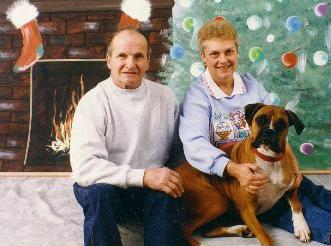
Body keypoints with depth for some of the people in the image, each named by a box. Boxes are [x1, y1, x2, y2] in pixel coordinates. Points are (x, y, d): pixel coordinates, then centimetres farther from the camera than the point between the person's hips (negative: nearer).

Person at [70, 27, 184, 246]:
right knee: (99, 192, -33)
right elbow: (83, 167, -21)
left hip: (152, 187, 2)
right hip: (106, 186, -1)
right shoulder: (93, 102, -9)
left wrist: (175, 180, -13)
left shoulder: (165, 97, 4)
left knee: (168, 194, -30)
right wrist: (143, 176, -27)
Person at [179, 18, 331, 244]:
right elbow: (195, 145, -22)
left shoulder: (252, 85, 9)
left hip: (267, 169, 5)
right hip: (225, 179, -5)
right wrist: (234, 169, -37)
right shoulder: (197, 95, -7)